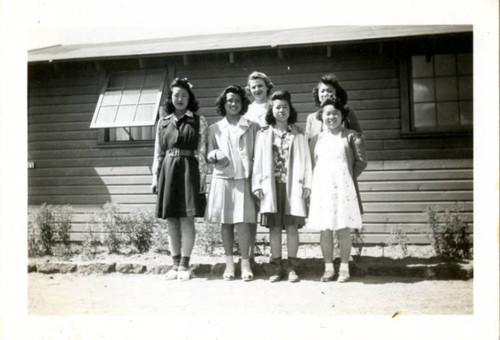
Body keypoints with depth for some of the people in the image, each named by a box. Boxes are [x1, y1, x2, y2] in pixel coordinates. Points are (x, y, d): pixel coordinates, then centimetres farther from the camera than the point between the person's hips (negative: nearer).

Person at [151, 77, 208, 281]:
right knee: (171, 219, 5)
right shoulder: (163, 122, 13)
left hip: (188, 169, -3)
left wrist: (202, 175, -8)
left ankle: (184, 265, 4)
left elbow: (202, 151, -1)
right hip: (167, 170, 3)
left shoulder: (198, 121, 4)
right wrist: (155, 176, 7)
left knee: (187, 218, -4)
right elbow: (158, 152, 13)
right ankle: (175, 264, 14)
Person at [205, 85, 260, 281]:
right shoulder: (215, 128, 13)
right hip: (222, 179, 2)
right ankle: (229, 264, 13)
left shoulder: (251, 127, 9)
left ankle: (245, 263, 3)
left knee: (242, 223, -9)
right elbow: (209, 156, 13)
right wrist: (214, 157, -10)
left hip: (243, 179, -2)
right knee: (225, 223, 4)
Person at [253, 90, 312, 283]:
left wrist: (307, 184, -2)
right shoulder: (264, 135, 10)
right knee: (274, 226, 3)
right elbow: (258, 161, 8)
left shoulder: (298, 135, 8)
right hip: (271, 185, 1)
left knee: (292, 226, -1)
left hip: (292, 185, -1)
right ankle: (276, 267, 11)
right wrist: (257, 185, 0)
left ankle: (292, 267, 9)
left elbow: (305, 160, 6)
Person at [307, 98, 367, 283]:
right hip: (322, 188, 2)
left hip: (344, 188, -2)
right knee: (324, 229, 3)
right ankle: (328, 268, 13)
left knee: (344, 229, 1)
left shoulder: (351, 136, 5)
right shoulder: (316, 139, 13)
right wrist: (312, 184, 0)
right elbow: (311, 165, 12)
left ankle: (344, 268, 12)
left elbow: (360, 161, 2)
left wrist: (348, 177, -4)